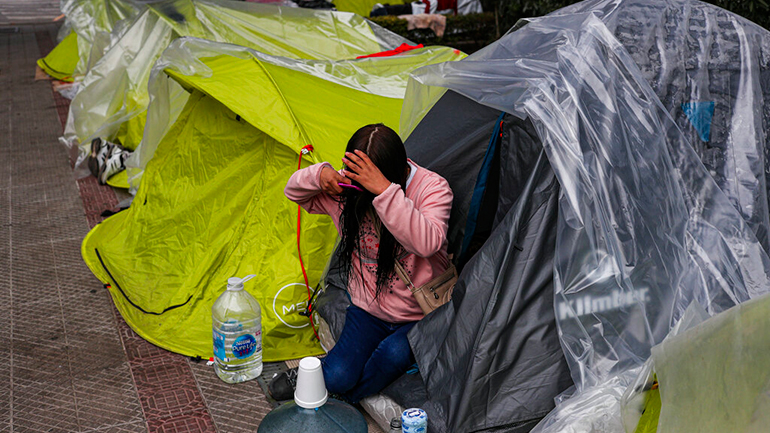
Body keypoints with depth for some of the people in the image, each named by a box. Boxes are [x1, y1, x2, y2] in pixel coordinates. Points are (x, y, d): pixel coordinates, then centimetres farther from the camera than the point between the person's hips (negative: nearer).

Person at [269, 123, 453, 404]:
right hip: (368, 309, 3)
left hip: (422, 316, -2)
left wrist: (385, 191, -48)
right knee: (337, 377, -16)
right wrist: (319, 174, -18)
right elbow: (295, 192, 6)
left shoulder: (432, 188, -20)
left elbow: (427, 243, -40)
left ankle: (344, 401, -2)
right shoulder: (349, 186, -8)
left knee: (394, 354, -31)